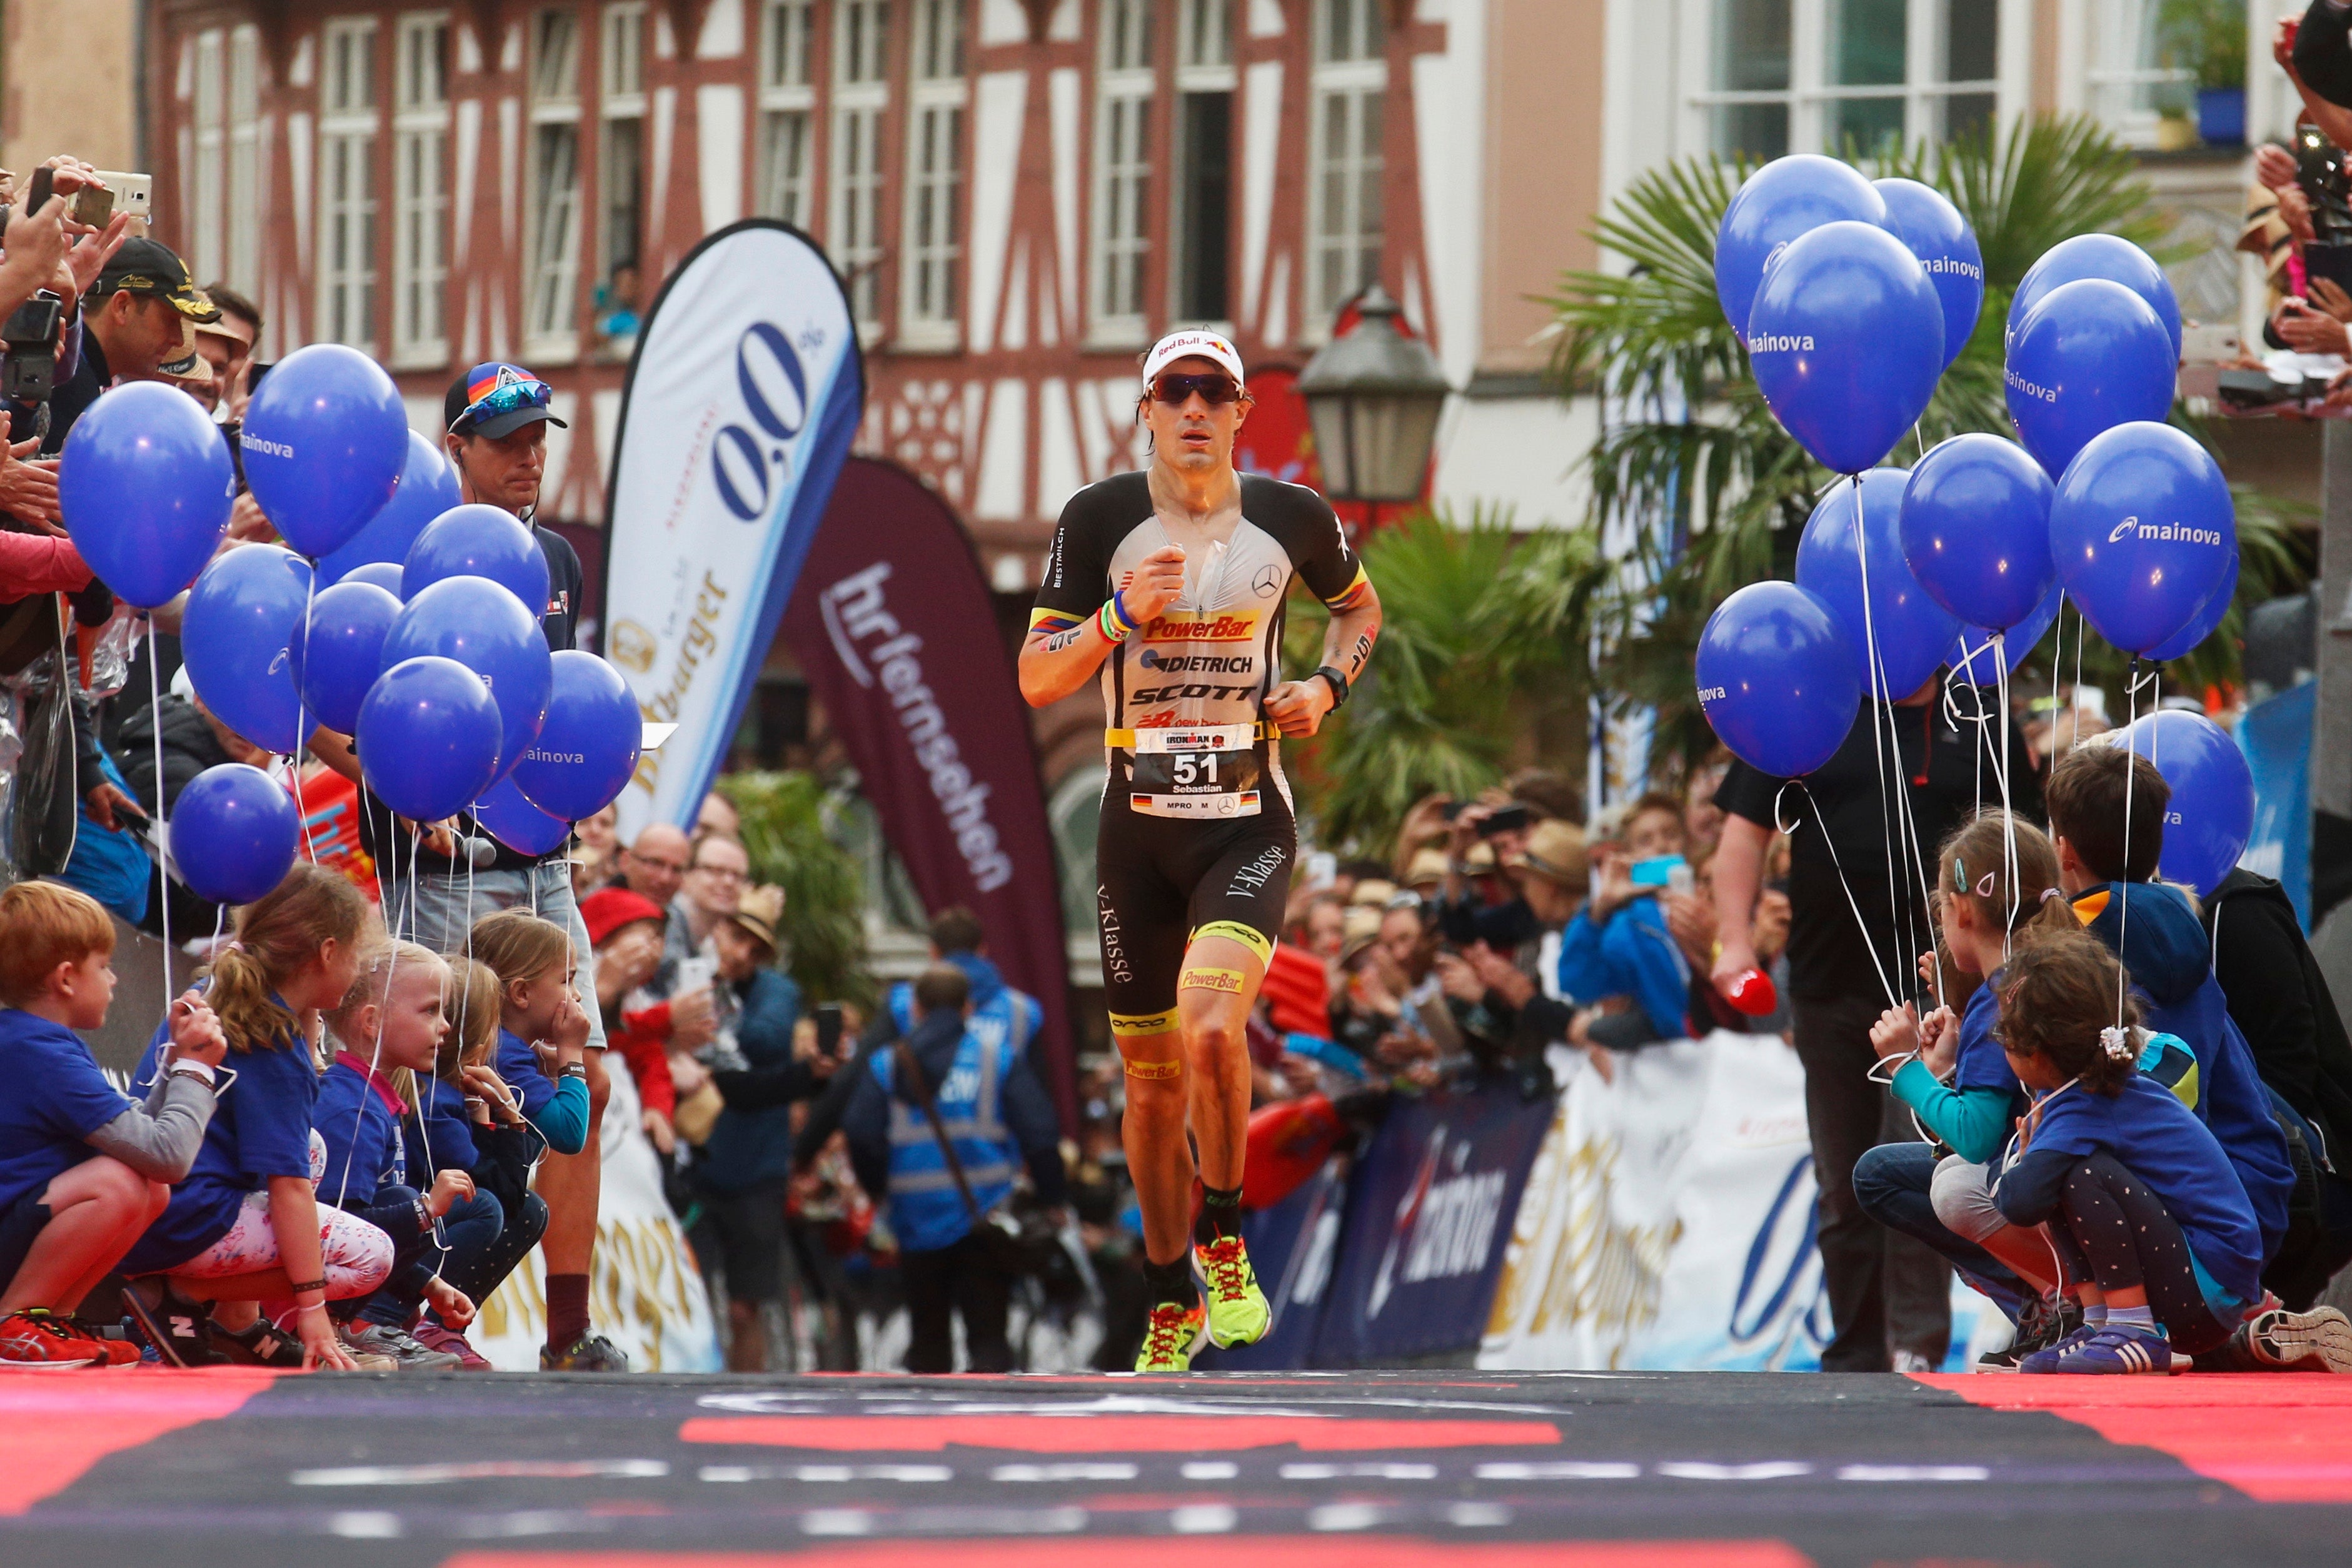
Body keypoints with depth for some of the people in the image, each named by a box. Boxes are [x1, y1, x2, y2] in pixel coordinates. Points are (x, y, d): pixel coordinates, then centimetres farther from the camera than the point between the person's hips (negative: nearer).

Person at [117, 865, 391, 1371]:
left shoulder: (212, 997, 13)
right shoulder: (272, 1041, -15)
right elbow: (288, 1182, -20)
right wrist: (311, 1307, -20)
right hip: (184, 1226, -10)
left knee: (312, 1147, 29)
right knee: (370, 1255, -8)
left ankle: (237, 1327, 17)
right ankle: (176, 1296, -8)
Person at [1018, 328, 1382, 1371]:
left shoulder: (1292, 519, 0)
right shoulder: (1100, 520, -1)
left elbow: (1358, 605, 21)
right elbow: (1035, 679, -1)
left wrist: (1330, 684, 2)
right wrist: (1119, 616, -18)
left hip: (1247, 824, -2)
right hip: (1138, 826, 2)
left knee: (1211, 1026, -26)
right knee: (1153, 1082, 7)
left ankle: (1224, 1245, -5)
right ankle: (1171, 1307, 23)